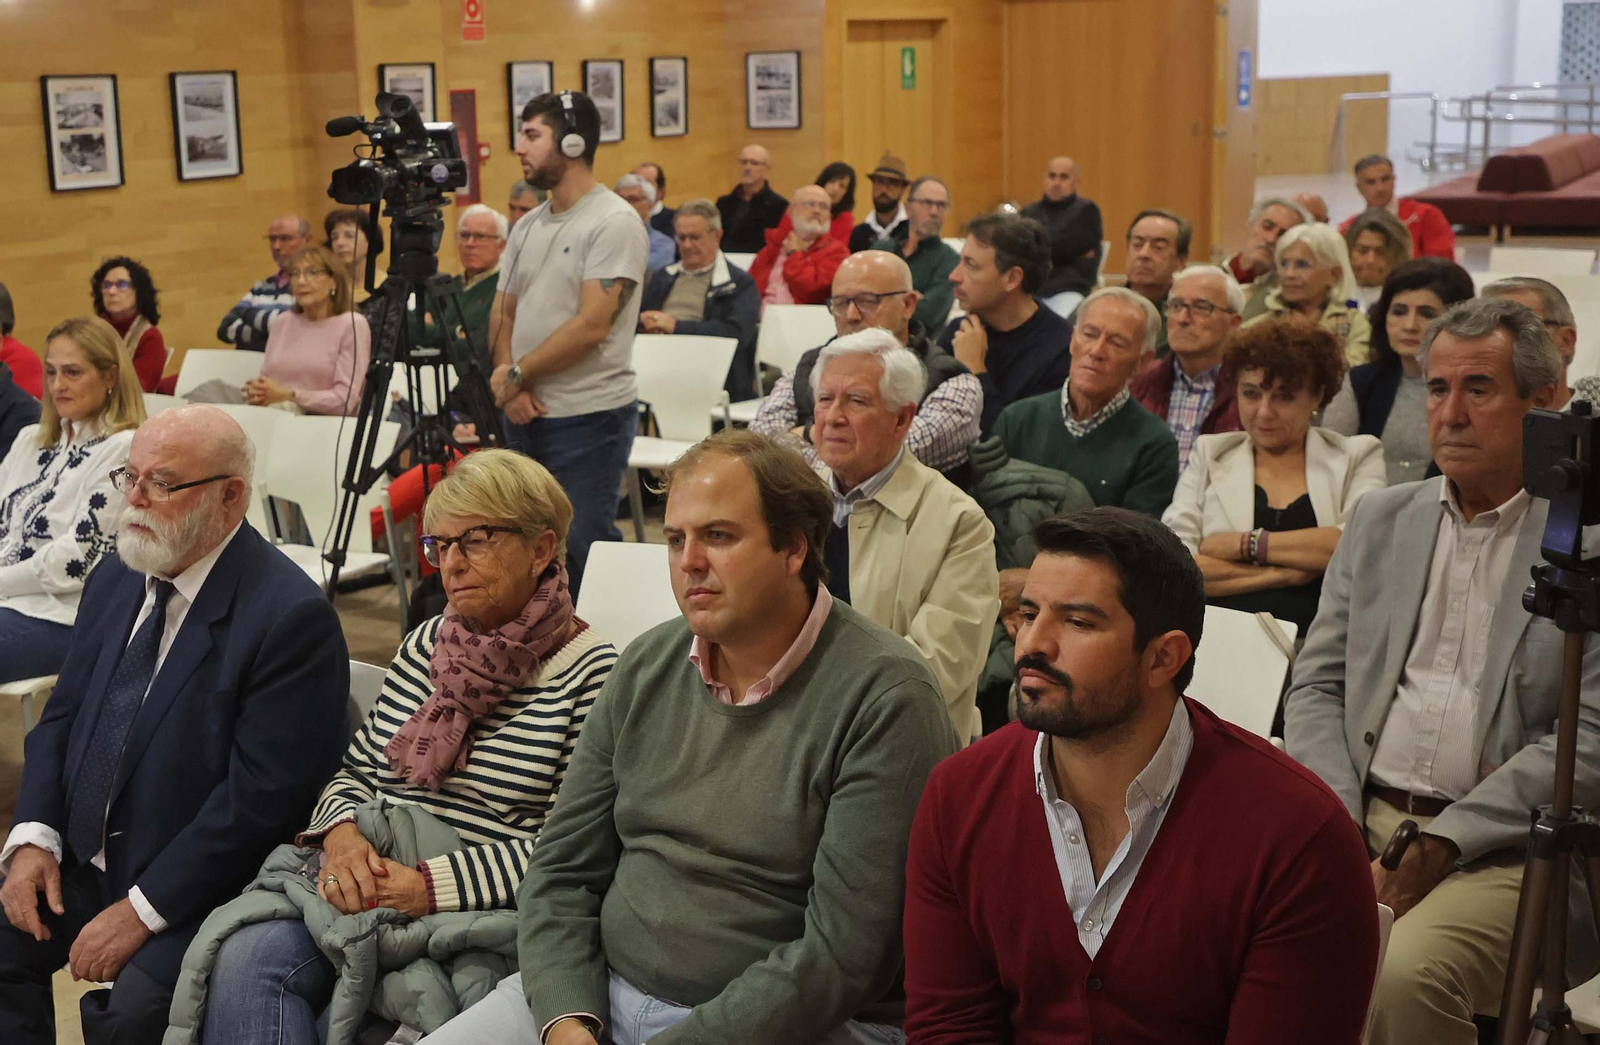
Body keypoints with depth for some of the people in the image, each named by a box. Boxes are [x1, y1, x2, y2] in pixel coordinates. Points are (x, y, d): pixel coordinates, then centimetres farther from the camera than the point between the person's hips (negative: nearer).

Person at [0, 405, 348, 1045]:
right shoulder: (115, 582, 7)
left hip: (199, 890, -7)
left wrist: (141, 910, -19)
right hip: (83, 859, 7)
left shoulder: (291, 618, -19)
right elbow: (62, 719, 13)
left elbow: (262, 796, -21)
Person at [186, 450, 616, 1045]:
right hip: (361, 881, 6)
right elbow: (355, 772, 19)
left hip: (472, 908, -6)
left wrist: (430, 885, -17)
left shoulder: (592, 673, -3)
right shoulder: (423, 647, 17)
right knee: (244, 957, -26)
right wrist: (341, 833, -5)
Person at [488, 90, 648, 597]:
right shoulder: (527, 226, 15)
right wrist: (510, 387, -3)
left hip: (589, 418, -8)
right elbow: (502, 314, 16)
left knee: (582, 548, -8)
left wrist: (515, 373, -9)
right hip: (524, 416, 8)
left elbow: (591, 326, -18)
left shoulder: (613, 223, -10)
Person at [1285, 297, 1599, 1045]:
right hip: (1355, 822, 4)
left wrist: (1441, 844, -14)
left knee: (1405, 972, -32)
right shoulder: (1380, 520, 16)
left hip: (1503, 850, -3)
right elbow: (1316, 687, 13)